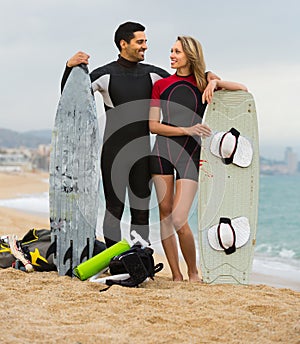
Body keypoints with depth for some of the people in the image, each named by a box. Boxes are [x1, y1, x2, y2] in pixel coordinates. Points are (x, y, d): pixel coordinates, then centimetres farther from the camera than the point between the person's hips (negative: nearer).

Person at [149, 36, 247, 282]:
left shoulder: (203, 84, 8)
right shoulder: (161, 85, 9)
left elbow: (243, 89, 2)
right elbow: (153, 125, 1)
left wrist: (215, 82, -13)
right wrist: (186, 130, -12)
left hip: (191, 152, -2)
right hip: (163, 150, 2)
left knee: (178, 220, -12)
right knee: (164, 214, 0)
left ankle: (193, 273, 7)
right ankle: (176, 275, 8)